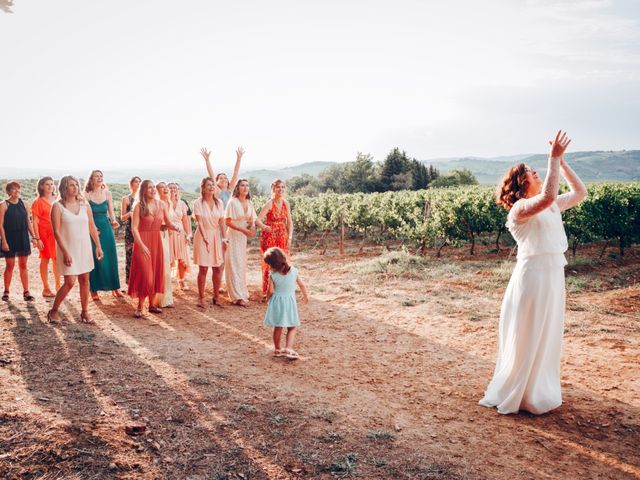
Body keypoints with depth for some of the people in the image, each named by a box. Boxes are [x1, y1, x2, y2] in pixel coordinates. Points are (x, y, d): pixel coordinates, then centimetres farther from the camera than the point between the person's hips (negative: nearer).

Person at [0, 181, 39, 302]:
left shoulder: (22, 203, 7)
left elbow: (28, 222, 11)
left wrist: (34, 237, 5)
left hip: (23, 238, 4)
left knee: (23, 265, 6)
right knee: (10, 265, 3)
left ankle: (26, 292, 10)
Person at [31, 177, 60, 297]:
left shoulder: (56, 200, 10)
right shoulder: (38, 202, -4)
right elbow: (35, 222, -6)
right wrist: (38, 239, -13)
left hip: (57, 234, 4)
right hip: (45, 234, -4)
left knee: (57, 260, 8)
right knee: (45, 260, 2)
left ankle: (57, 285, 19)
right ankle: (46, 288, 9)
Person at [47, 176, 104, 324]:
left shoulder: (85, 204, 6)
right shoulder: (58, 206, -7)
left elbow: (92, 227, 11)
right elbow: (56, 231, -11)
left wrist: (98, 246, 7)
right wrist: (65, 252, -16)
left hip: (84, 248, 4)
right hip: (68, 249, -4)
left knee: (84, 280, 7)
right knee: (70, 282, -8)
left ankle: (84, 312, 18)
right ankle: (53, 311, 11)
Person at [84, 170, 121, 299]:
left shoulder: (107, 193, 6)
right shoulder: (87, 195, -3)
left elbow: (111, 212, 9)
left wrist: (113, 221, -10)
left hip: (106, 228, 3)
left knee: (111, 257, 4)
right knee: (95, 259, 1)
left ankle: (114, 287, 14)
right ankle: (94, 289, 11)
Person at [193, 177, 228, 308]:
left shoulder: (219, 202, 5)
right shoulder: (198, 203, -6)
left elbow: (222, 222, 4)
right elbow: (199, 222, -11)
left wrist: (224, 238, 0)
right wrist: (205, 238, -20)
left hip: (216, 236, 4)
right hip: (203, 235, -4)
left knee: (217, 268, 5)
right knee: (203, 268, -4)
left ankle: (216, 297, 18)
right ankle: (201, 298, 6)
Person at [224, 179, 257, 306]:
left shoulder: (249, 203, 7)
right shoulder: (232, 202, -12)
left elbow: (252, 220, 13)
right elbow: (228, 222, -15)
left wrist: (252, 227, -10)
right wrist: (244, 230, -21)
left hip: (243, 237, 6)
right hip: (233, 236, -6)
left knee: (242, 265, 12)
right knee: (234, 265, -3)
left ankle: (242, 293, 23)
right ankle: (237, 296, -1)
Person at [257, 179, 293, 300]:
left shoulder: (285, 203, 2)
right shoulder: (269, 204, -14)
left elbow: (289, 221, 8)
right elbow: (258, 219, -22)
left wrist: (290, 237, 1)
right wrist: (263, 226, -41)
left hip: (282, 237, 5)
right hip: (270, 237, -5)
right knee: (269, 264, -2)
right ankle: (266, 293, 9)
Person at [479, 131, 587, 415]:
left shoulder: (552, 207, 13)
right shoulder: (520, 208, -13)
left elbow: (579, 192, 18)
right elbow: (547, 197, -31)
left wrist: (561, 161, 10)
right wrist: (554, 159, -22)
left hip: (554, 274, 8)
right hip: (533, 274, -8)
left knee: (548, 337, 16)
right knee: (526, 341, 2)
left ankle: (539, 392, 32)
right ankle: (508, 396, 17)